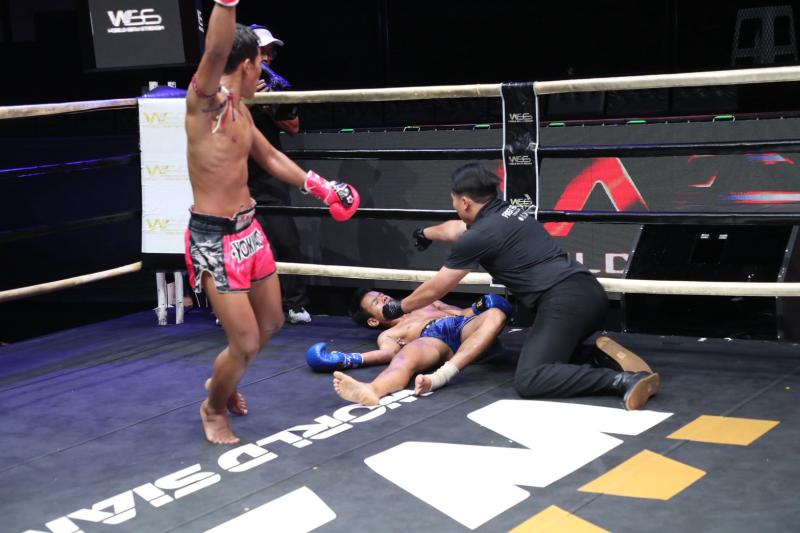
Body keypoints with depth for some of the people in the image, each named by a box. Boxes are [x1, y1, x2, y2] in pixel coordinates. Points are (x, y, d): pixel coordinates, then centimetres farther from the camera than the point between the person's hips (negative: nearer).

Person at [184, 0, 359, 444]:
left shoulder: (239, 108, 10)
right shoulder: (205, 100, -16)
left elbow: (270, 156, 25)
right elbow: (216, 51, -37)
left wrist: (321, 187, 28)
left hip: (248, 228, 9)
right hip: (214, 238, -9)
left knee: (270, 324, 21)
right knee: (245, 343, -4)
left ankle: (222, 381, 47)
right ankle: (213, 409, 25)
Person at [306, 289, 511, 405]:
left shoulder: (427, 304, 41)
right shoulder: (388, 335, 26)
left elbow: (465, 312, 34)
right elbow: (389, 352, 3)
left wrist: (478, 307, 10)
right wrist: (349, 359, -16)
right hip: (434, 339, -2)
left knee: (495, 314, -31)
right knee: (406, 357, -37)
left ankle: (441, 376, -53)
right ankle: (371, 390, -72)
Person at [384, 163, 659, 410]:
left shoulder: (479, 236, -4)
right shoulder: (507, 211, 20)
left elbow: (434, 290, 8)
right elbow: (454, 229, 44)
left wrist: (399, 307, 26)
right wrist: (424, 233, 62)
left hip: (565, 301, -9)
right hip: (589, 292, 9)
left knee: (529, 381, -18)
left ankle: (623, 380, -30)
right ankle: (608, 361, -1)